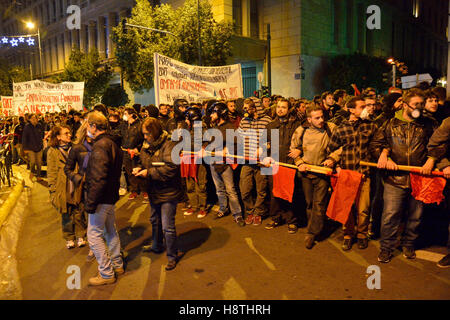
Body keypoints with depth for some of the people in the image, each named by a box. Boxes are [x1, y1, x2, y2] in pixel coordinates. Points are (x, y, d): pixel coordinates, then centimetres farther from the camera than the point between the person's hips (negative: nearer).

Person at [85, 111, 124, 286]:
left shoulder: (100, 146, -21)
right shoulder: (114, 143, 9)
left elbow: (98, 179, -27)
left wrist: (90, 203, -22)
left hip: (101, 198, -10)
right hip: (111, 196, 10)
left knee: (94, 235, 2)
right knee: (110, 230, 21)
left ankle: (107, 274, 11)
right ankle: (117, 265, 35)